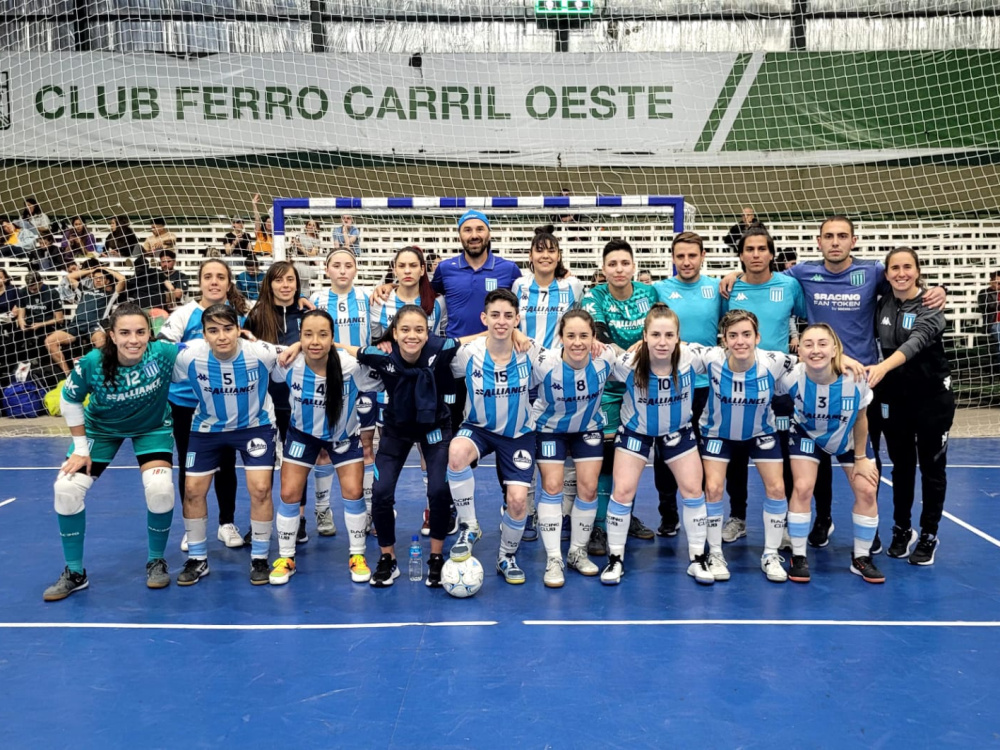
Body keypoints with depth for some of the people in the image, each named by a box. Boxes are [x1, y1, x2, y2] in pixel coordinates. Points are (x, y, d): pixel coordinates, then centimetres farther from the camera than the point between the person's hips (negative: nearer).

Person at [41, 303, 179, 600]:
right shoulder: (92, 364, -30)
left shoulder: (163, 353, -34)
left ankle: (156, 561, 7)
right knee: (67, 487, -9)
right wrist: (80, 448, -9)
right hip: (101, 428, 1)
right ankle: (75, 573, 11)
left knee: (160, 488, -21)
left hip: (152, 427, -1)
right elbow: (70, 401, -12)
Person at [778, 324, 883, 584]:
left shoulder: (855, 380, -33)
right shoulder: (791, 379, -35)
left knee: (866, 491, -3)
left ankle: (861, 558, 17)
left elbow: (860, 419, -14)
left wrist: (861, 458, -5)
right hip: (807, 435, -1)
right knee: (802, 488, -14)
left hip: (848, 438, 1)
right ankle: (798, 557, 3)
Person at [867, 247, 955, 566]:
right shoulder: (882, 303, -2)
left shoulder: (930, 305, -16)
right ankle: (902, 530, 27)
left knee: (932, 466, 7)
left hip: (932, 396, -3)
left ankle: (928, 535, 21)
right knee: (901, 465, 12)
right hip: (894, 396, 4)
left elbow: (918, 340, -35)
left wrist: (883, 367, -52)